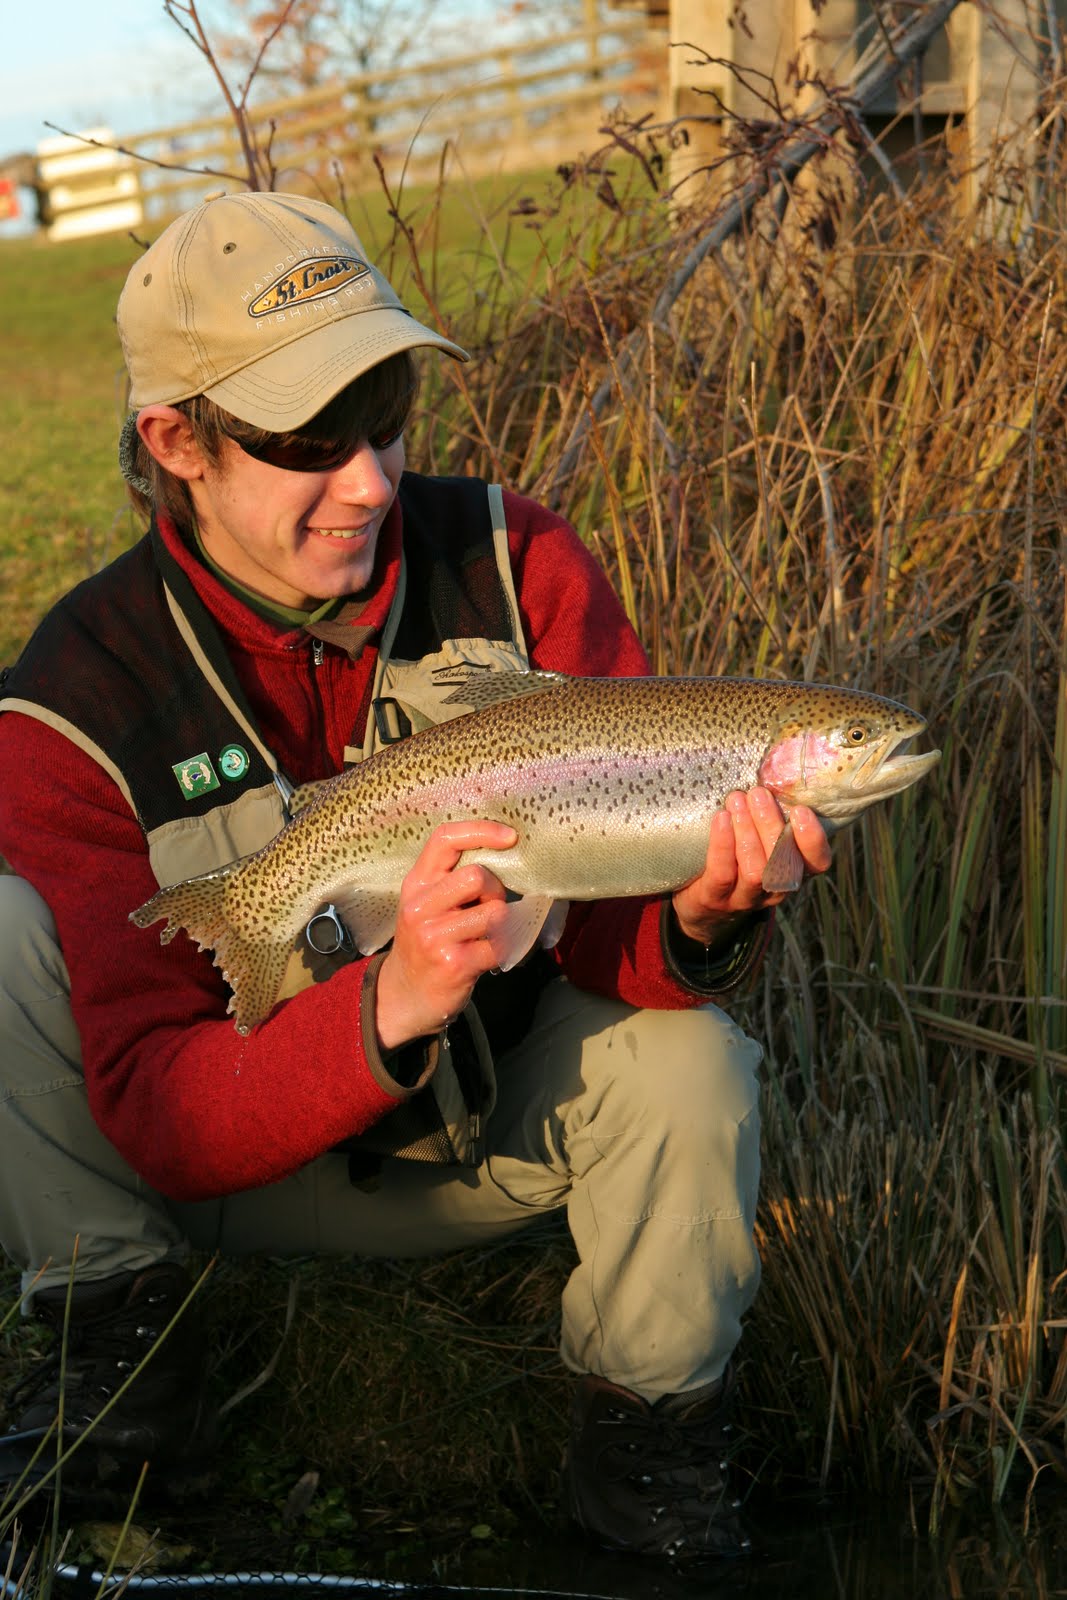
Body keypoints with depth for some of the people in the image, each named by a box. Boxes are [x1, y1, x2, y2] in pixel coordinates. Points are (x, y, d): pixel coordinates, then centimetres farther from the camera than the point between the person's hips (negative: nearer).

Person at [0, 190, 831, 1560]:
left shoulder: (512, 563, -15)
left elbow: (605, 914, -16)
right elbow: (157, 1119, -27)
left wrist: (694, 923, -42)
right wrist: (389, 1007, -46)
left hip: (498, 1128, 1)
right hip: (246, 1153, -1)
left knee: (686, 1074, -32)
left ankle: (643, 1449, -4)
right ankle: (121, 1357, -7)